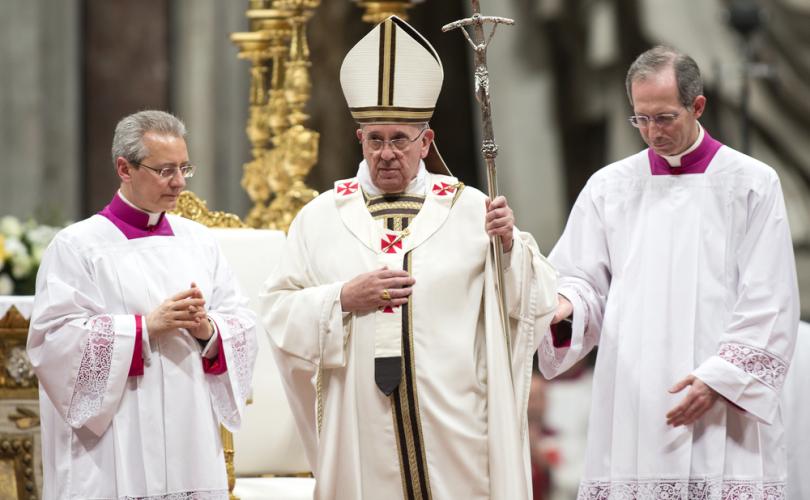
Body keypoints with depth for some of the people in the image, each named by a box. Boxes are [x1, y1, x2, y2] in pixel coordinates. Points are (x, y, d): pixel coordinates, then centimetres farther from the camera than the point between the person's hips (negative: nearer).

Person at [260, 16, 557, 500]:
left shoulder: (470, 209, 4)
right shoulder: (321, 218, 8)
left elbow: (537, 303, 2)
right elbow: (278, 311, 5)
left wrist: (511, 245, -15)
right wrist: (343, 300, -10)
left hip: (454, 430, -1)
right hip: (361, 428, 1)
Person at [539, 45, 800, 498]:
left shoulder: (752, 184, 3)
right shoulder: (609, 187, 12)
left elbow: (769, 307, 0)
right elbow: (584, 280, 11)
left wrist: (719, 379, -9)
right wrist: (564, 303, -12)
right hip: (631, 408, 2)